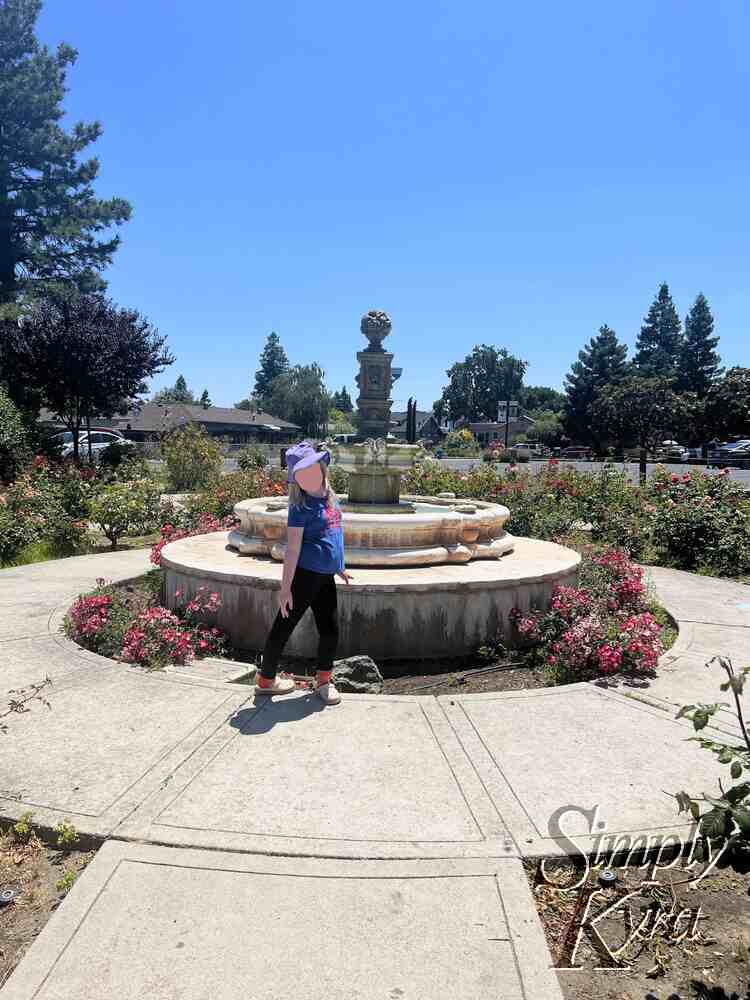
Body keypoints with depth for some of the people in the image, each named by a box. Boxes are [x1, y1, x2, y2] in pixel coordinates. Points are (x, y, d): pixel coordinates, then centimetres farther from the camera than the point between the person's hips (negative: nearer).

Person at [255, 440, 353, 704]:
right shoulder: (301, 505, -11)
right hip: (304, 574, -7)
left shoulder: (331, 498, 9)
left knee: (331, 631, 11)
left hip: (326, 576, 7)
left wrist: (338, 567, 28)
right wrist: (286, 587, -16)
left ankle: (323, 680, 30)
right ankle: (266, 679, 21)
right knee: (283, 627, 4)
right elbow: (293, 548, -14)